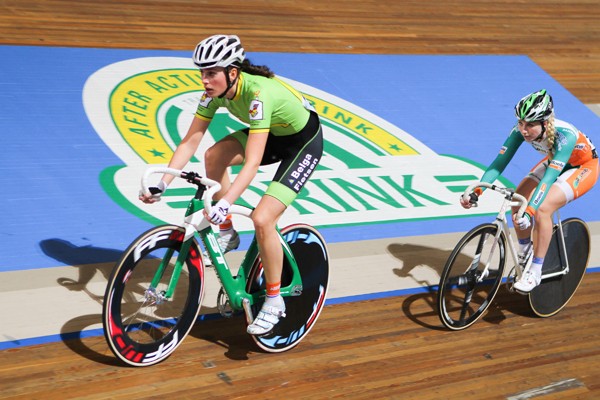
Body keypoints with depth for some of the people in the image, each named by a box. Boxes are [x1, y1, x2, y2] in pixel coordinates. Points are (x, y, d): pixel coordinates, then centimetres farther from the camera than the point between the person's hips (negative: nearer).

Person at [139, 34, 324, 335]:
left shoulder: (259, 93, -37)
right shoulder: (216, 90, -15)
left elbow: (252, 163, -43)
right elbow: (189, 142, -14)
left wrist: (224, 204, -52)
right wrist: (162, 183, -23)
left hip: (304, 142, -7)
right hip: (272, 134, 8)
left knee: (262, 219, -20)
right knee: (214, 156, -16)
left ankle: (274, 301, -2)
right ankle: (226, 234, 5)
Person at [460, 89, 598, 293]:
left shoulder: (565, 135, -39)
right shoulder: (520, 130, -24)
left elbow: (549, 177, -45)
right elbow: (499, 162, -25)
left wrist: (530, 211, -55)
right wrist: (476, 190, -38)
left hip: (584, 167, -6)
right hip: (554, 162, 6)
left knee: (542, 209, -27)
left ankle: (535, 272, -15)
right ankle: (524, 256, 13)